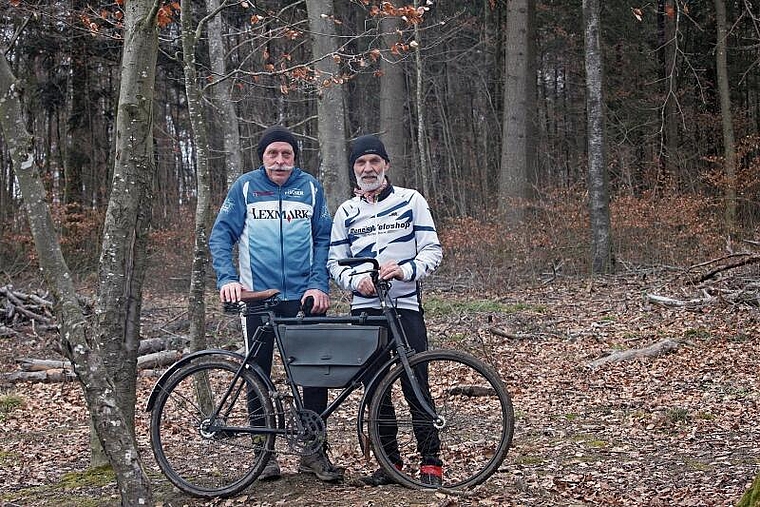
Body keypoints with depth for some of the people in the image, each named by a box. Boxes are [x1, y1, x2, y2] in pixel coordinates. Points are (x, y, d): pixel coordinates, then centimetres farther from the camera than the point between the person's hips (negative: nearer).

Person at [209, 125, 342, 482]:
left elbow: (324, 238, 6)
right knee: (258, 375, 4)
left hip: (305, 296, 1)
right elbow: (221, 235, 0)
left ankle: (314, 451, 12)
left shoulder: (310, 187, 6)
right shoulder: (245, 187, 2)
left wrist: (319, 285, -6)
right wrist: (227, 279, -15)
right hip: (258, 296, -1)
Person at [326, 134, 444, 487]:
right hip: (365, 308, 3)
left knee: (416, 385, -6)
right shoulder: (346, 212, 13)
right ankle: (390, 461, 14)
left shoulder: (411, 200, 4)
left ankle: (431, 462, 0)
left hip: (406, 305, -3)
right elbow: (334, 262, 11)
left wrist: (405, 270, -18)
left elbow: (432, 250, 0)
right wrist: (356, 281, -10)